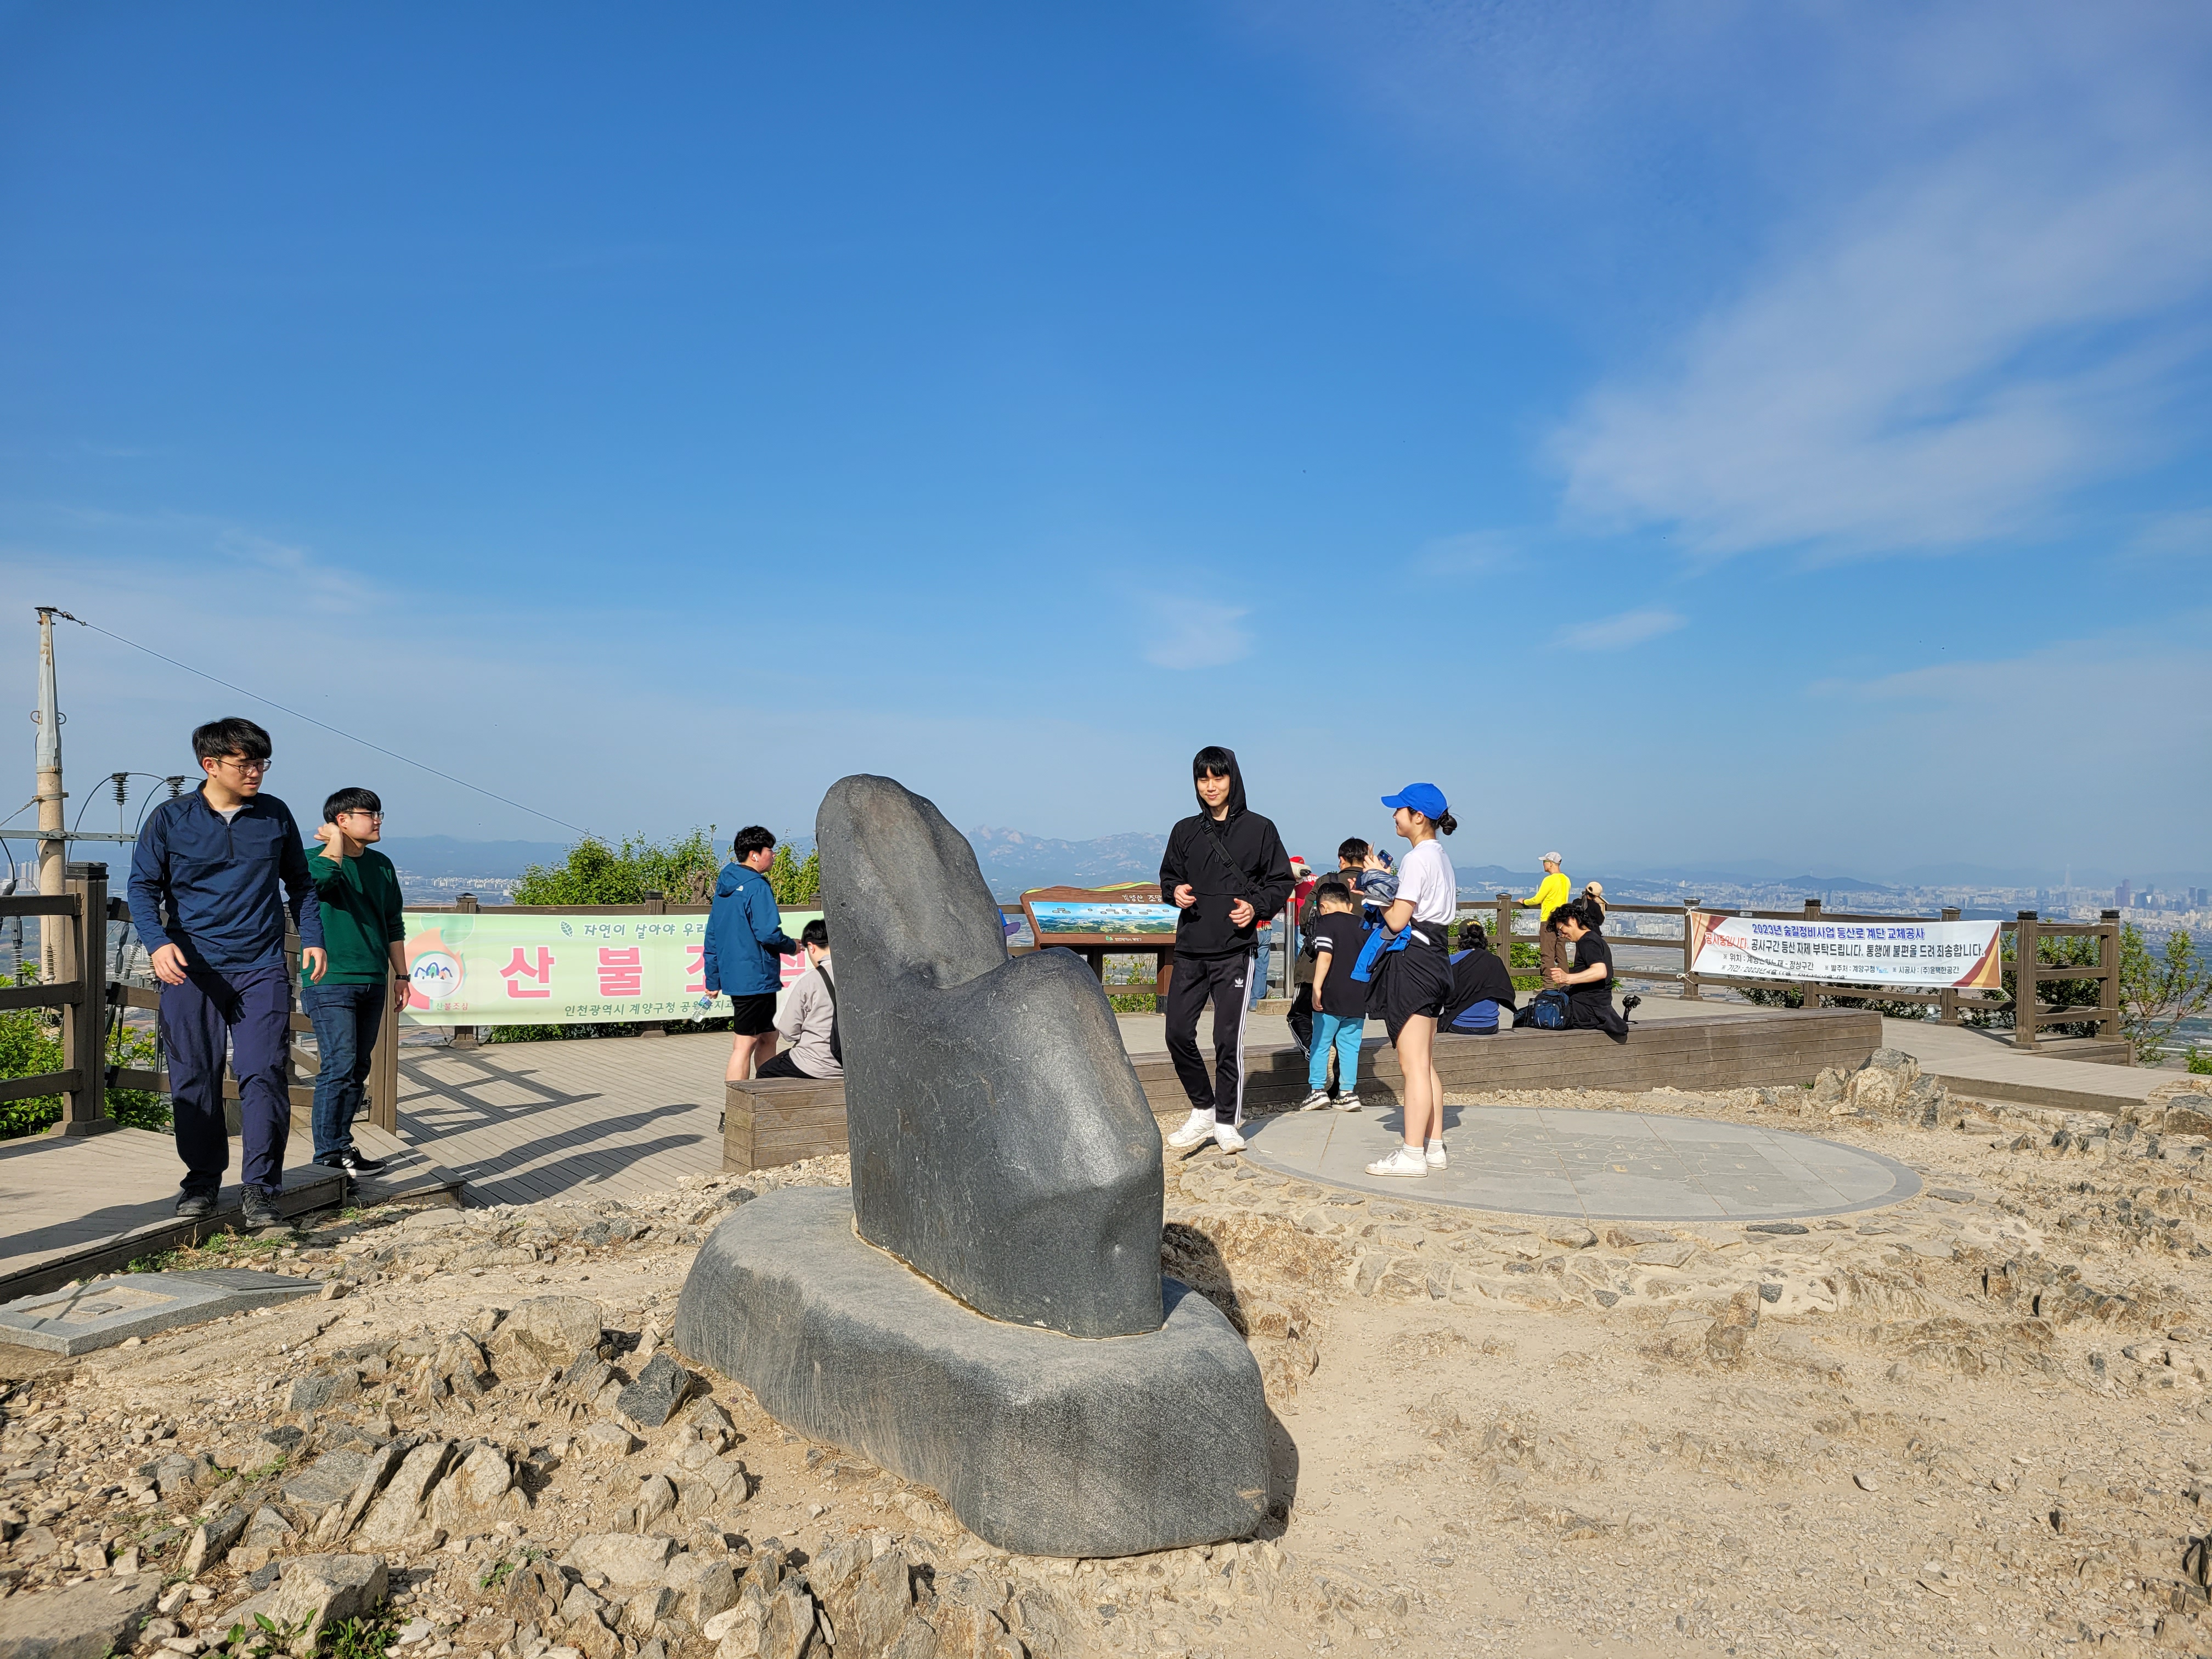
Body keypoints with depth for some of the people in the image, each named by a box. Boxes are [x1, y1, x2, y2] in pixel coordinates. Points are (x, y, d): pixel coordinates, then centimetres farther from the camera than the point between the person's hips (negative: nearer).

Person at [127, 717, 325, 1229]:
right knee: (194, 1080, 7)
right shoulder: (170, 819, 1)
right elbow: (143, 887, 4)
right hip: (192, 970, 0)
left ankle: (260, 1190, -3)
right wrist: (158, 942, -13)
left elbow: (300, 882, 17)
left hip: (262, 969, 0)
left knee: (263, 1076, -8)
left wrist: (312, 937, 7)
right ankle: (203, 1180, 23)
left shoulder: (275, 815, 7)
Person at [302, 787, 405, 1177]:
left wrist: (400, 975, 16)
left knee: (359, 1067, 11)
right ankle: (331, 1150, -4)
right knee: (340, 1065, -12)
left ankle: (340, 1142, 20)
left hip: (373, 982, 7)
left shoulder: (382, 866, 13)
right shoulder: (317, 858, -5)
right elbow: (321, 876, -31)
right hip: (330, 983, -7)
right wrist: (336, 839, -14)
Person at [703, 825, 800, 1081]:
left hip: (734, 975, 9)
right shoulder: (757, 887, -15)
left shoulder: (724, 885, 13)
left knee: (768, 1037, 18)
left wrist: (712, 978, 20)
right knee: (746, 1044, -5)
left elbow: (712, 935, 16)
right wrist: (791, 946, -1)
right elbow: (768, 933, -21)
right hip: (756, 977, -9)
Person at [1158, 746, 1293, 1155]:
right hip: (1190, 951, 4)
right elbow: (1168, 877, 20)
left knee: (1228, 1039, -3)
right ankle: (1203, 1110, 19)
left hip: (1235, 951, -4)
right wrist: (1176, 892, -2)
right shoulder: (1185, 831, 10)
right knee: (1178, 1033, 0)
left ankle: (1227, 1121, 13)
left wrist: (1257, 906, -12)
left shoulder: (1259, 829, 1)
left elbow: (1281, 881, 5)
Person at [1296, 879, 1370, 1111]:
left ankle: (1318, 1090, 3)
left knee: (1320, 1044, 5)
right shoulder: (1363, 926, 13)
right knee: (1349, 1045, 9)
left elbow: (1325, 956, -17)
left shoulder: (1326, 922, -5)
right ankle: (1347, 1092, 7)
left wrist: (1317, 988, -18)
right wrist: (1366, 992, 28)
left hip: (1332, 997, -5)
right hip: (1358, 998, 5)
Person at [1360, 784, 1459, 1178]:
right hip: (1435, 957, 10)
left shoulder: (1417, 858, -14)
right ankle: (1434, 1146, 20)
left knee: (1413, 1065, -7)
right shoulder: (1441, 857, 16)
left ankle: (1412, 1155, -4)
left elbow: (1397, 920, -18)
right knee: (1425, 1064, 15)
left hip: (1411, 959, -10)